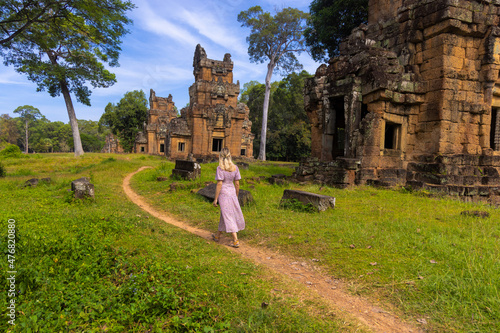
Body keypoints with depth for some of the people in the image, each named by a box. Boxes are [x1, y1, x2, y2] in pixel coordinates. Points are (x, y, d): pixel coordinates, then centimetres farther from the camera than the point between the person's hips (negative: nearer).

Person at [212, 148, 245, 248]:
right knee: (224, 215, 18)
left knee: (228, 217, 1)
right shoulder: (235, 168, 0)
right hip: (232, 193, 5)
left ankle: (236, 241, 2)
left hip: (223, 194, -5)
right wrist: (236, 196, 15)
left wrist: (215, 199, -10)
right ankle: (217, 236, 34)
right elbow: (237, 184, 4)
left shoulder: (220, 168, -14)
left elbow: (219, 184, -16)